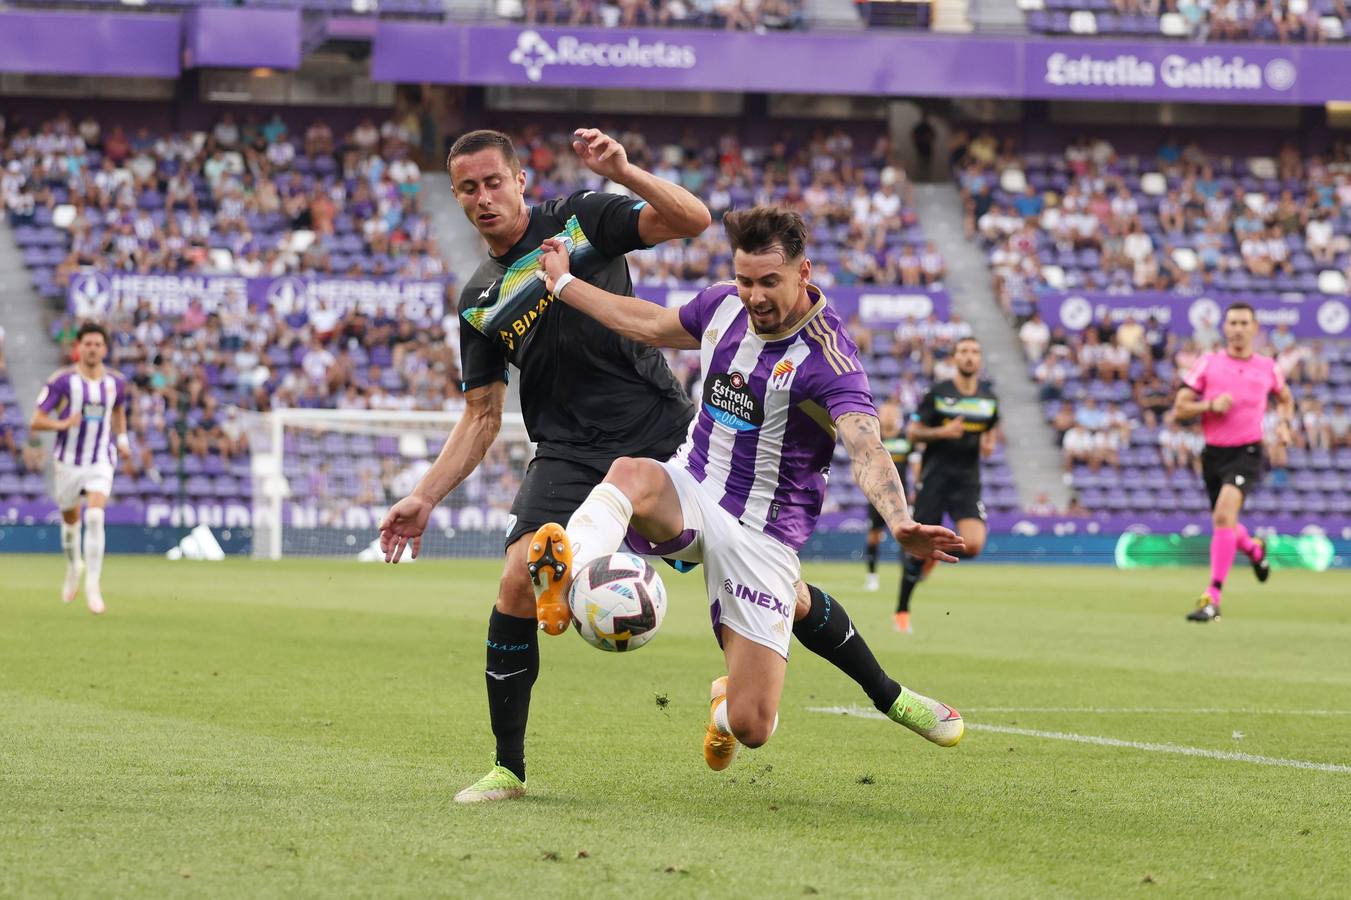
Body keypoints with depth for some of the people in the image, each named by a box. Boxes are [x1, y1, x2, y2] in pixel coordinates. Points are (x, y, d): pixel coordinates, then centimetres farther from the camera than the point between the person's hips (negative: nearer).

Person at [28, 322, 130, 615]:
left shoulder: (116, 381, 2)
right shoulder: (62, 380, -9)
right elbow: (36, 422, -8)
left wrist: (121, 438, 8)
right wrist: (62, 424, -26)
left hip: (101, 462, 0)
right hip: (68, 461, 0)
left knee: (95, 517, -21)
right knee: (70, 521, 14)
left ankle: (93, 585, -16)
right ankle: (74, 567, 45)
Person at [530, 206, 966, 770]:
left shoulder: (827, 356, -20)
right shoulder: (724, 305, 0)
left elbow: (866, 449, -36)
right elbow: (650, 326, 22)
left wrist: (900, 524, -55)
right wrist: (562, 283, 29)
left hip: (761, 531, -4)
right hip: (690, 491, 4)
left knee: (751, 727, -7)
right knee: (632, 475, -35)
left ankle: (727, 703, 31)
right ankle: (567, 570, -62)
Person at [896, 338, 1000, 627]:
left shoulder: (989, 398, 8)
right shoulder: (938, 393, -3)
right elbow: (912, 432, -2)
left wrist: (989, 444, 3)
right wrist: (943, 432, -18)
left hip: (968, 481, 3)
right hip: (935, 476, -3)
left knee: (973, 545, -17)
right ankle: (902, 611, 12)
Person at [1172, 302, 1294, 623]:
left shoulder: (1267, 368, 5)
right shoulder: (1208, 363, 1)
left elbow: (1285, 398, 27)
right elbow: (1179, 408, -1)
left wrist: (1284, 423, 8)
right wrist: (1211, 405, -17)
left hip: (1247, 453, -3)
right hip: (1214, 453, 3)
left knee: (1224, 515, -24)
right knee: (1223, 524, 15)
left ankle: (1213, 598, -25)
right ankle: (1254, 549, 54)